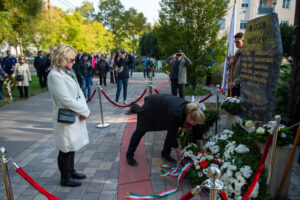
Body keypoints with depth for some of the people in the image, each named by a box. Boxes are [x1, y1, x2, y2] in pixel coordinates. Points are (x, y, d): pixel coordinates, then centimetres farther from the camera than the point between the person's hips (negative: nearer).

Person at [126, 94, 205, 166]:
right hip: (151, 106, -6)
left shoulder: (191, 111, -21)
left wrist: (201, 148, -1)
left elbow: (196, 128, -8)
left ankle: (165, 154, 15)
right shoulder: (176, 115, -40)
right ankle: (129, 155, 21)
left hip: (163, 104, 7)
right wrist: (178, 152, -16)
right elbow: (172, 133, -29)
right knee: (141, 130, 5)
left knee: (172, 129, -2)